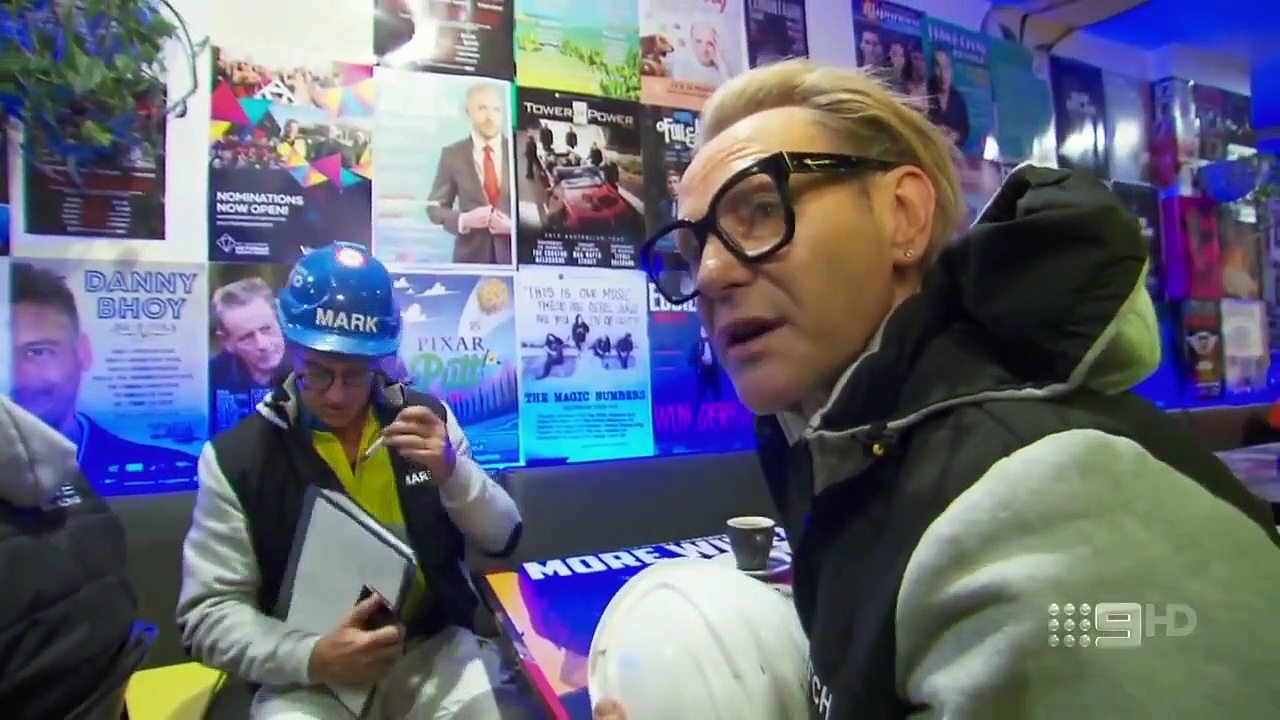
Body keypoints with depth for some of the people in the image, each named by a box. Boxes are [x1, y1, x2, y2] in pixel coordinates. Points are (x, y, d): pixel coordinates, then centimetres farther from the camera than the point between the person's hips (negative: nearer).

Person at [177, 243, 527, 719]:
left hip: (434, 648, 2)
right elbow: (209, 613, -3)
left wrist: (452, 472, -17)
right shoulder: (235, 457, -5)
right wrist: (310, 658, -20)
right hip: (308, 676, -1)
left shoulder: (428, 419, -2)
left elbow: (504, 538, 1)